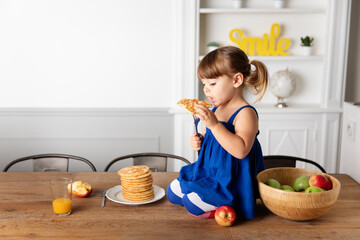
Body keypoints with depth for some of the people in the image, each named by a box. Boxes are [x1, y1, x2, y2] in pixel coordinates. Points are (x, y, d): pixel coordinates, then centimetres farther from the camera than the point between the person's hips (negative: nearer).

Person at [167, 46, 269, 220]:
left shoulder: (246, 113, -20)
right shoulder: (216, 110, 6)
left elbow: (241, 150, -33)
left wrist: (214, 124, -37)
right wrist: (198, 141, -4)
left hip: (231, 181, -9)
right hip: (208, 172, 10)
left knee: (192, 202, -21)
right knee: (172, 192, 10)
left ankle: (229, 206, 0)